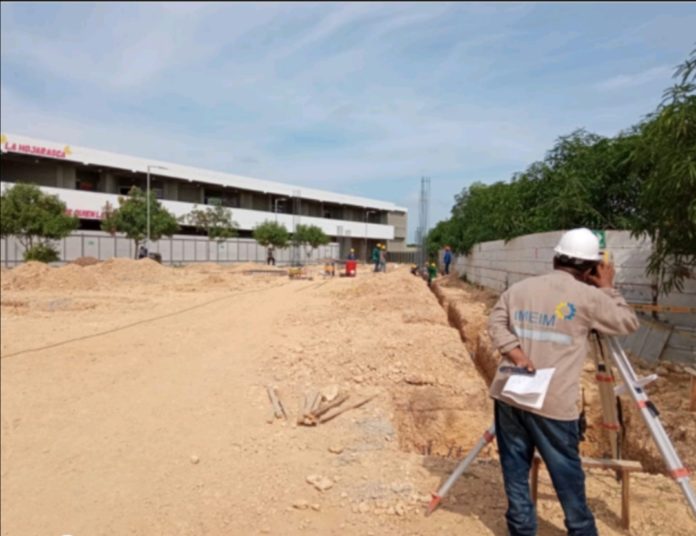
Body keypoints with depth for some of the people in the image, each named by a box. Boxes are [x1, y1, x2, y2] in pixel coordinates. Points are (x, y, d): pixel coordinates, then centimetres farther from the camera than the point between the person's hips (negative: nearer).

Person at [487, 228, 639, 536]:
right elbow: (629, 323, 8)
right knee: (567, 475, 13)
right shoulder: (588, 296, -5)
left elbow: (496, 324, -1)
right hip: (553, 402, -4)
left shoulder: (519, 288, 7)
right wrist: (608, 288, 16)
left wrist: (518, 356, -9)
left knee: (515, 468, 14)